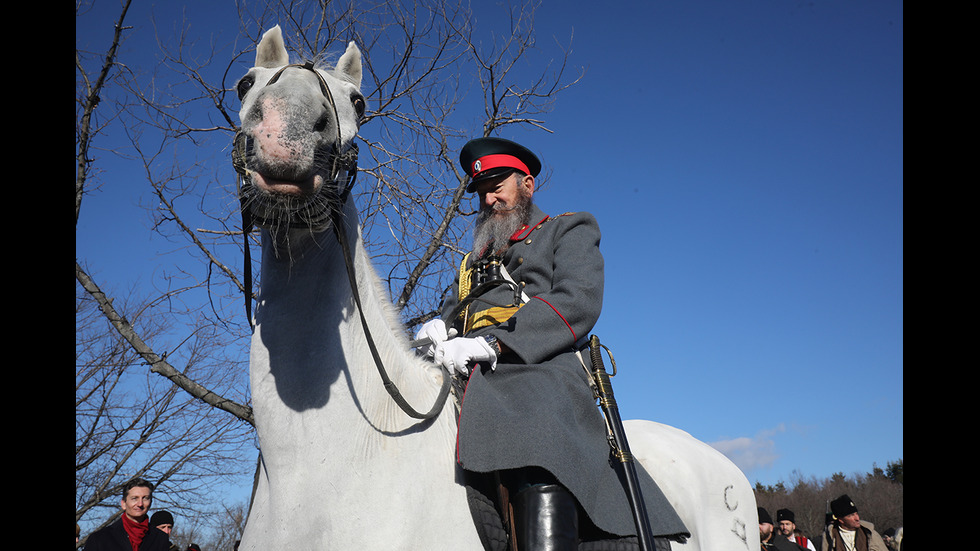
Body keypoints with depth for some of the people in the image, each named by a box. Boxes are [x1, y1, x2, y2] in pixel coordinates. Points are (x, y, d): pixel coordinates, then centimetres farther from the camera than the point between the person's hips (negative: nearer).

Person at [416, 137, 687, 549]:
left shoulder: (570, 229, 19)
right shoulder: (475, 260, 37)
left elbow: (578, 303, -1)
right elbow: (450, 311, 25)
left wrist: (491, 343, -13)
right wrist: (438, 330, -3)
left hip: (540, 369, -6)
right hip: (468, 381, 6)